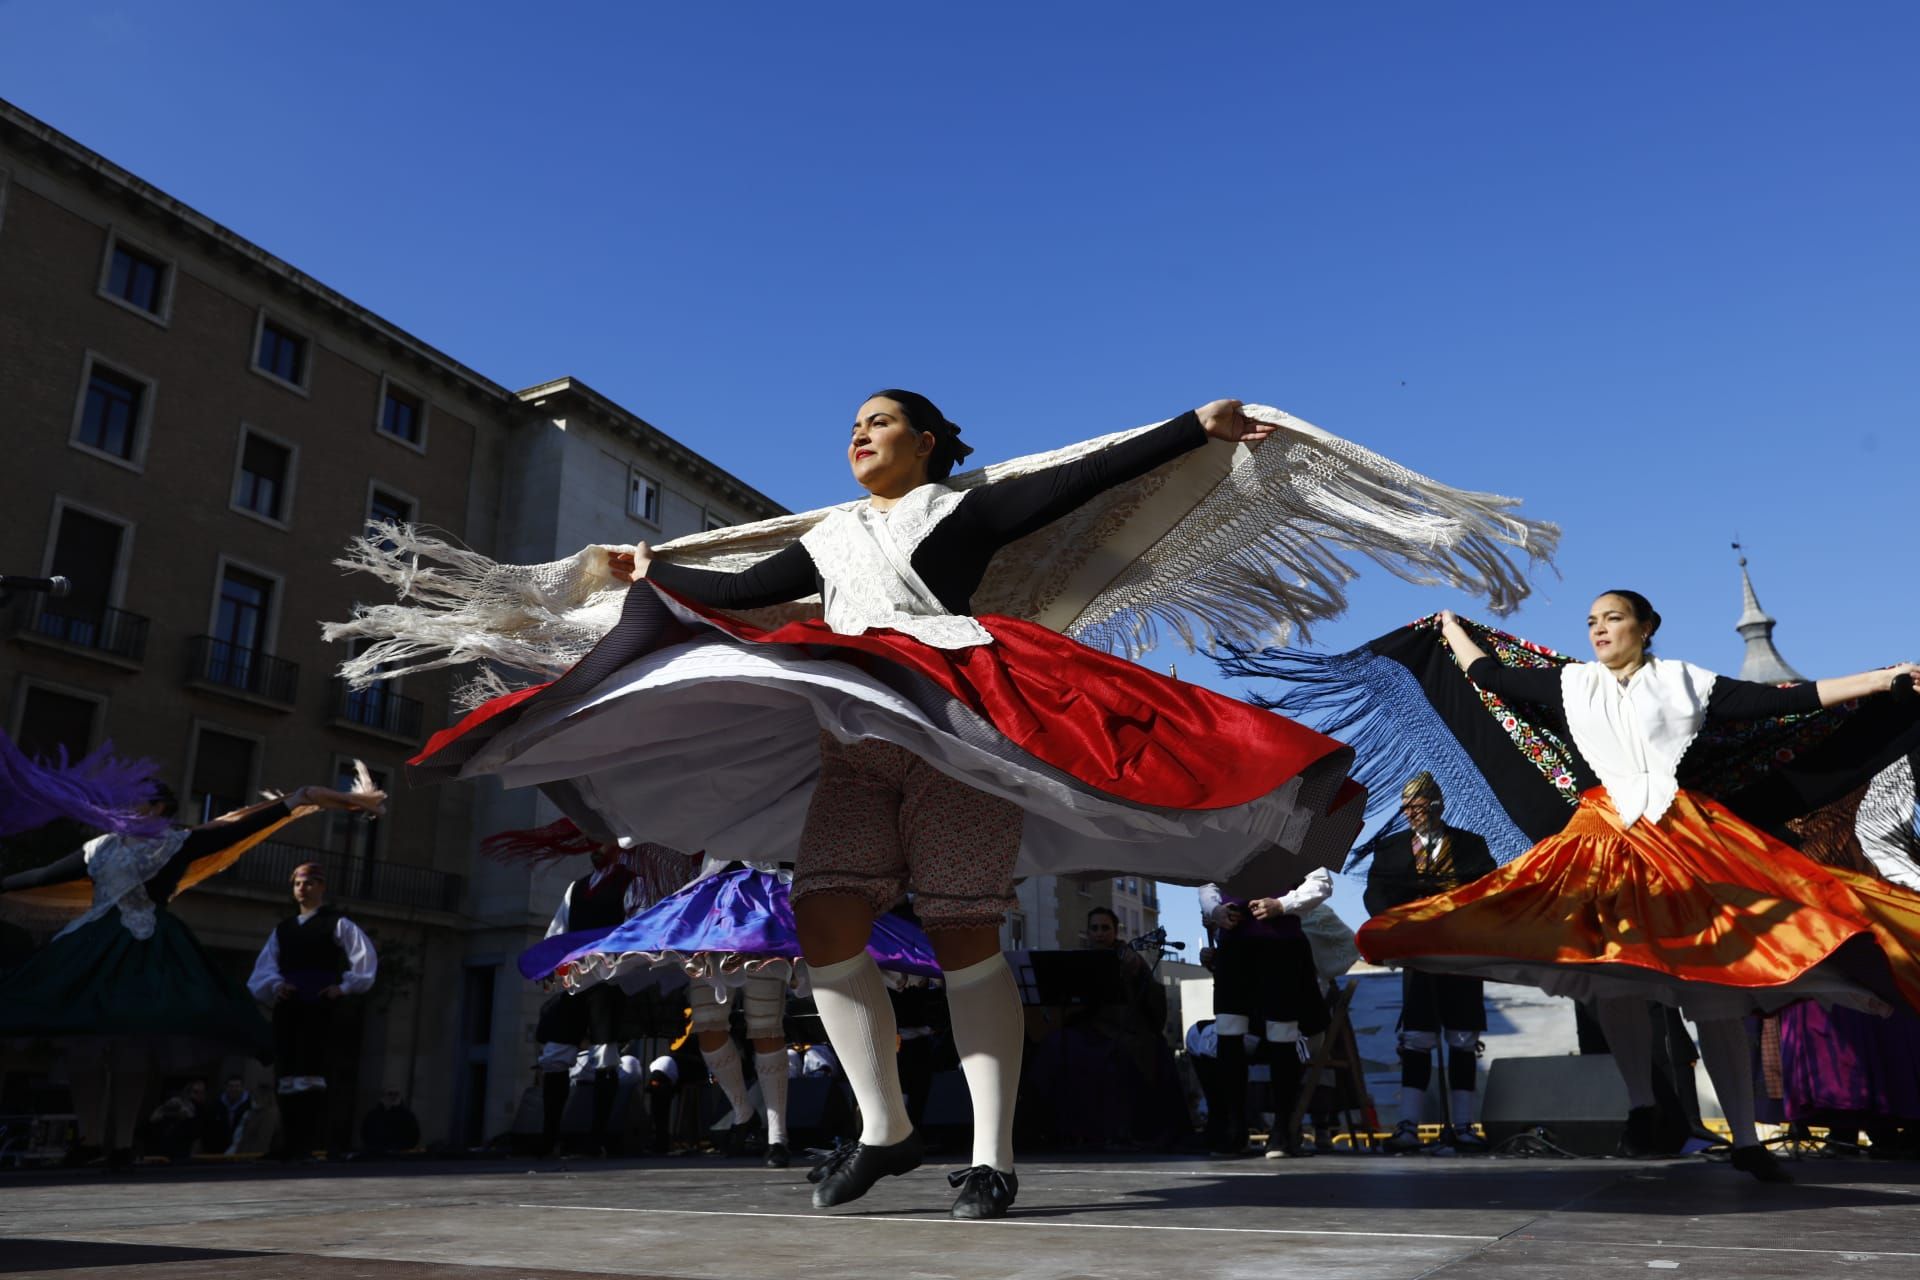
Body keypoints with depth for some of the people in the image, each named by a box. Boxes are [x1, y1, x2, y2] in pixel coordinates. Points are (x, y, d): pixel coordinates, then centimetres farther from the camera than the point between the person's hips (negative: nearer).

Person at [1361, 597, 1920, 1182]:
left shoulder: (1685, 681, 10)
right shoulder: (1569, 684, 15)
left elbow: (1782, 700, 8)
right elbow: (1489, 676, 22)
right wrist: (1451, 626, 33)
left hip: (1685, 834, -1)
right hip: (1605, 836, 1)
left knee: (1715, 983, -6)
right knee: (1613, 972, -10)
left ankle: (1745, 1138, -2)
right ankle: (1641, 1103, 0)